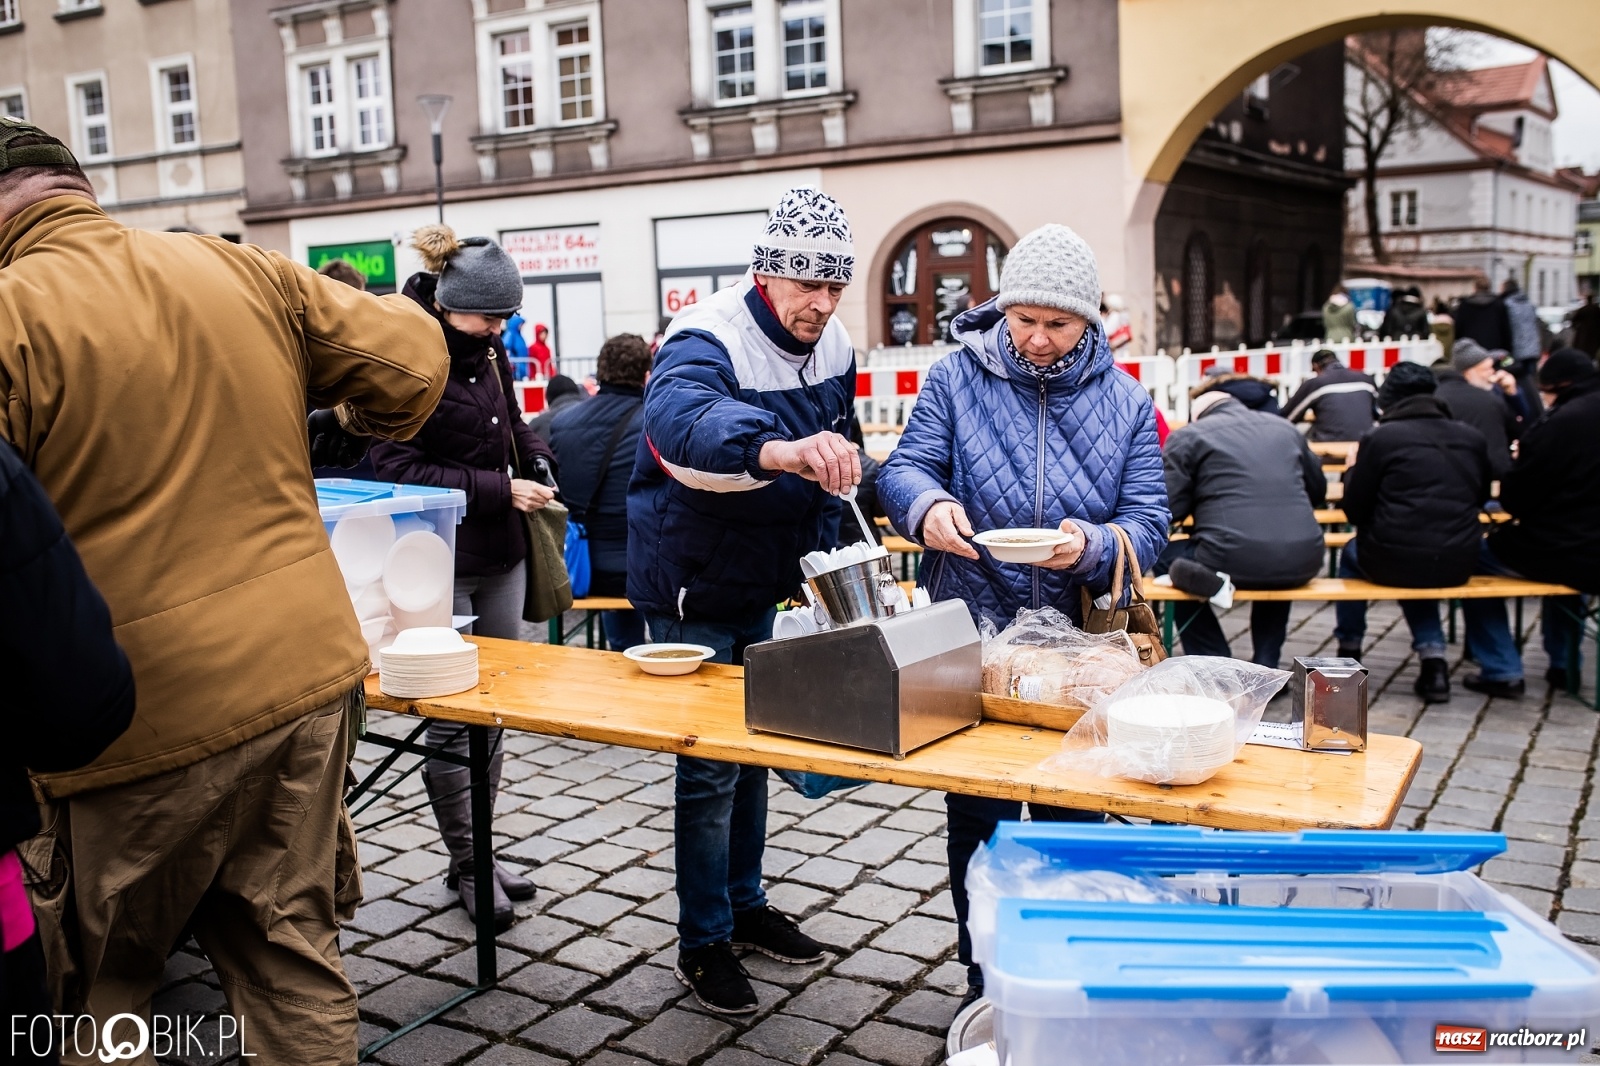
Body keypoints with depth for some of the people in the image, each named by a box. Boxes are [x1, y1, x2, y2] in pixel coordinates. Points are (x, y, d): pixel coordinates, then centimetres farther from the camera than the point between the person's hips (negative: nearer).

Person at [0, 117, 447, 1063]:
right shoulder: (247, 272, 5)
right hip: (305, 669, 5)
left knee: (94, 986, 15)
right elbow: (414, 355, 8)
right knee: (293, 955, 15)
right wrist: (351, 424, 27)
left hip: (143, 705, -5)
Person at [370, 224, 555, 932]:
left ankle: (481, 852, 24)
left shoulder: (488, 350, 9)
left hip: (501, 557, 8)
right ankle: (467, 864, 14)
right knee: (452, 717, -1)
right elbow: (397, 467, -18)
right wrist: (499, 489, -20)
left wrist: (535, 455, 3)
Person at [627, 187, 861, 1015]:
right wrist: (777, 449, -68)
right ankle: (703, 942, 16)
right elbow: (679, 413, -51)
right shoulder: (708, 341, -26)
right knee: (710, 766, -1)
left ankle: (744, 902, 35)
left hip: (764, 583, 7)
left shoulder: (832, 347, -3)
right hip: (692, 588, -7)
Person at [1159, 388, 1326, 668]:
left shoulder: (1187, 437, 4)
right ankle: (1266, 667, 33)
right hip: (1302, 564, 5)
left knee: (1166, 556, 24)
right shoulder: (1285, 428, 19)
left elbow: (1167, 510, 1)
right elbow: (1318, 492, 28)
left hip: (1231, 563, -5)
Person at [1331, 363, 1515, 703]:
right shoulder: (1473, 438, 3)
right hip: (1458, 565, 3)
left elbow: (1354, 511, -3)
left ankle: (1348, 652, 37)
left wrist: (1352, 470, 14)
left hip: (1393, 562, -3)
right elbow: (1480, 498, 17)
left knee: (1352, 552, 29)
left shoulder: (1380, 438, -9)